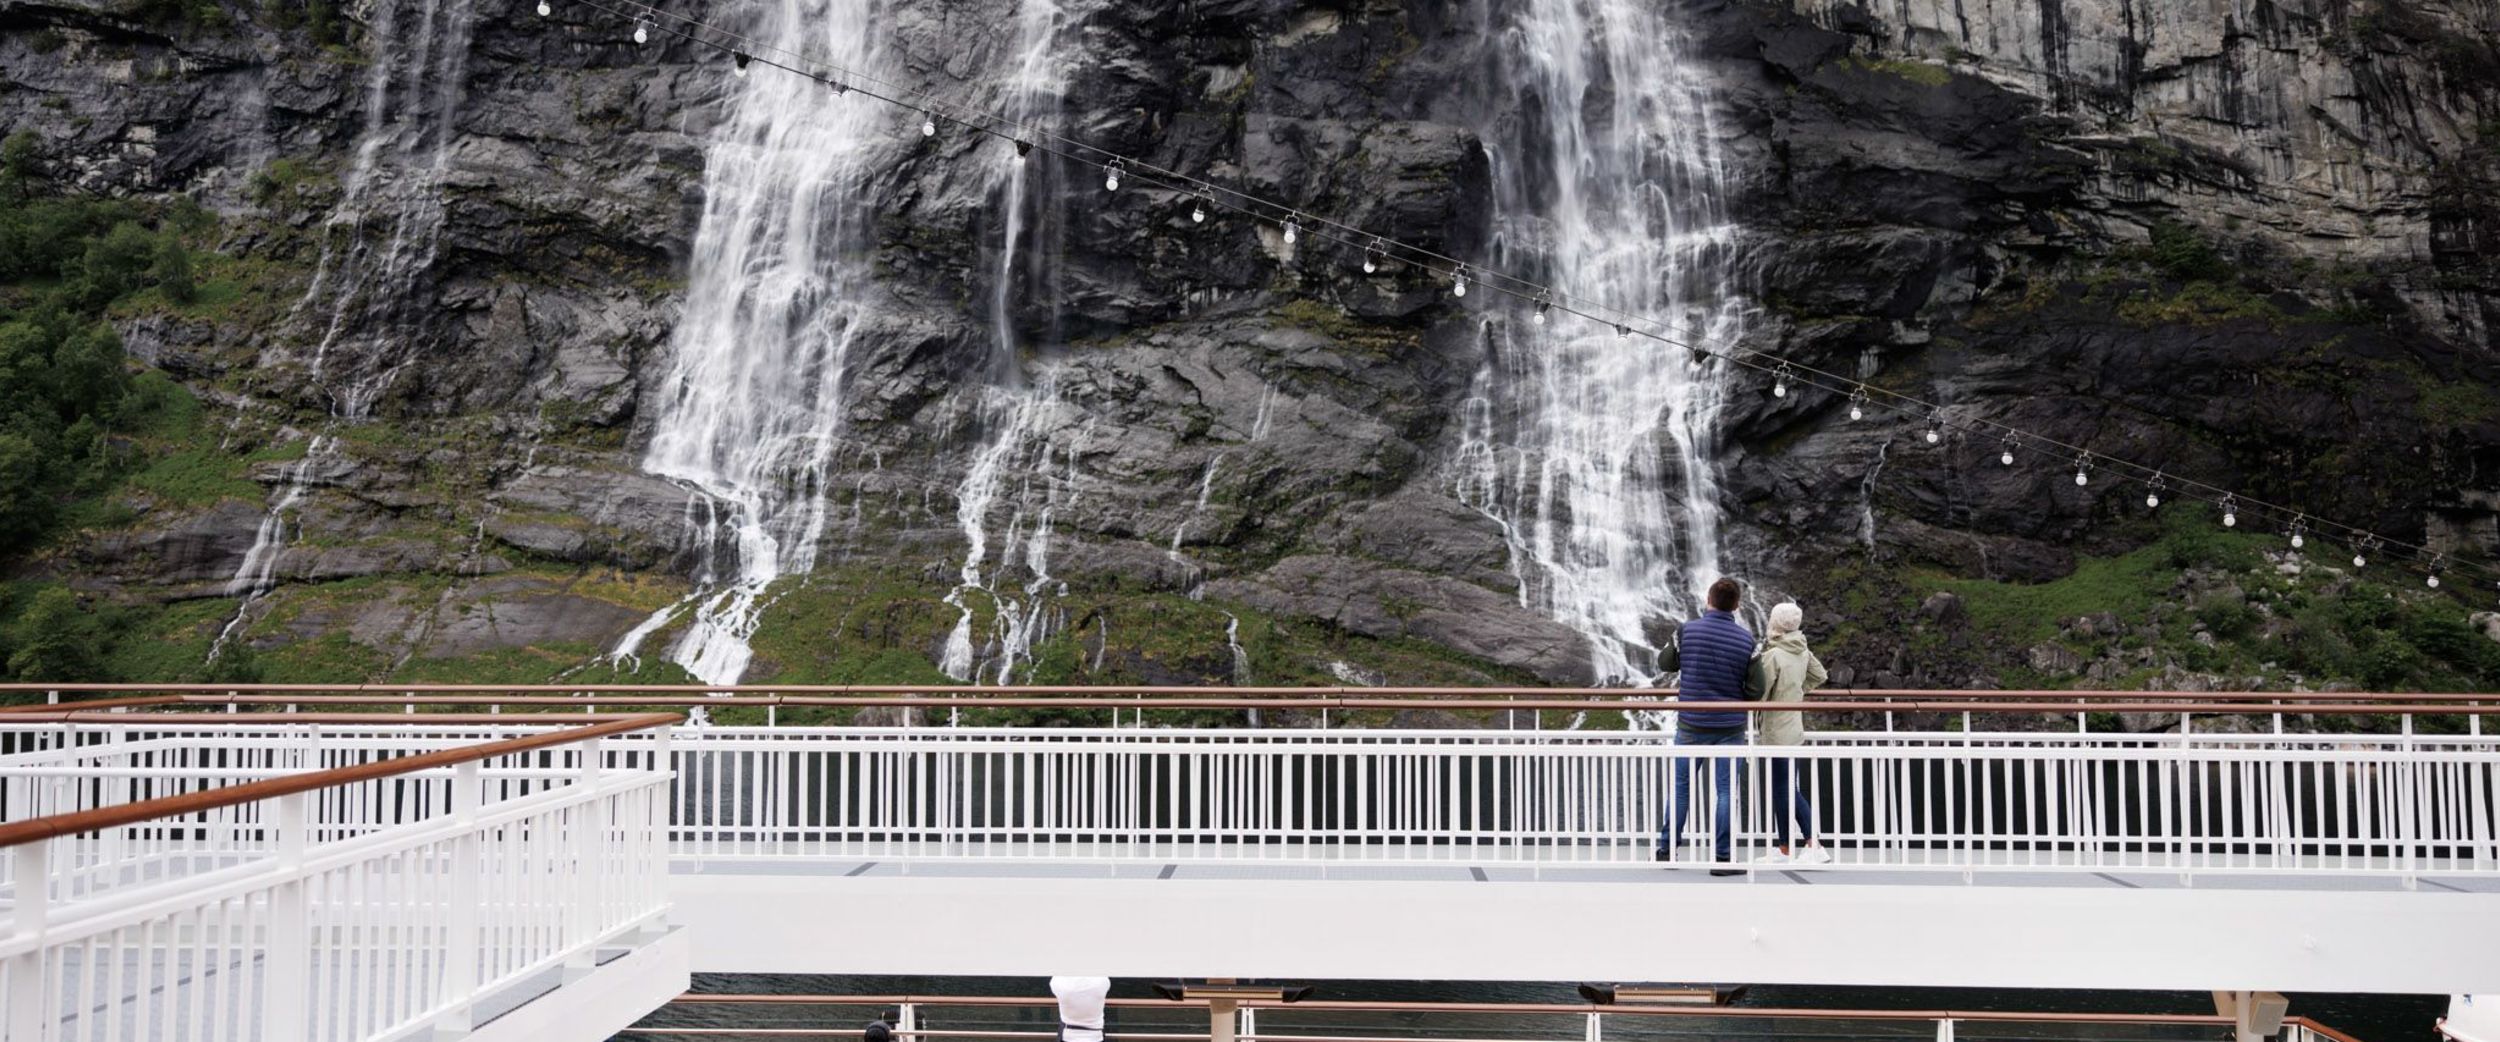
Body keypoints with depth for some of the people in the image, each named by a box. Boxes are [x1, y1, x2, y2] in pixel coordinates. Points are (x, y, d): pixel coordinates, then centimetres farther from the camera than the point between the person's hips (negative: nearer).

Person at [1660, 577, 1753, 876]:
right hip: (1730, 726, 0)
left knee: (1680, 786, 13)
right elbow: (1752, 685, 1)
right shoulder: (1746, 639, -4)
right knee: (1726, 791, 4)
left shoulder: (1687, 630, -7)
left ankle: (1667, 848, 18)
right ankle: (1721, 857, 3)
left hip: (1691, 724, 1)